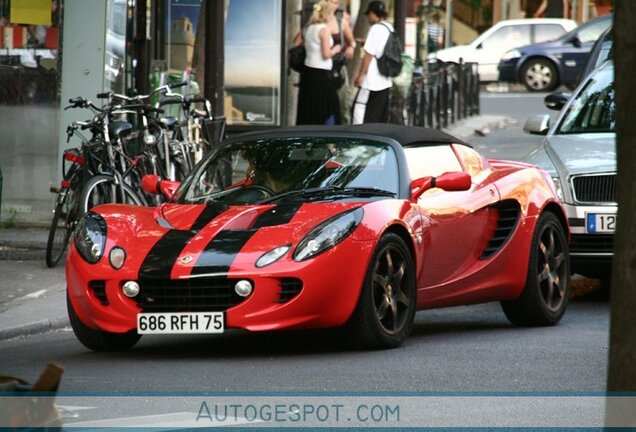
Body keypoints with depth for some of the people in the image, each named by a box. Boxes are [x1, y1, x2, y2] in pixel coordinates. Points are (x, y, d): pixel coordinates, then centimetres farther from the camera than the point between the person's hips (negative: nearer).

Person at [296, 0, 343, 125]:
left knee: (308, 108, 9)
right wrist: (335, 50, 3)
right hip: (321, 73, -7)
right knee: (329, 108, 1)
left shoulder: (307, 29, 9)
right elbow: (326, 54, -16)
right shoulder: (324, 29, -13)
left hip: (308, 71, 7)